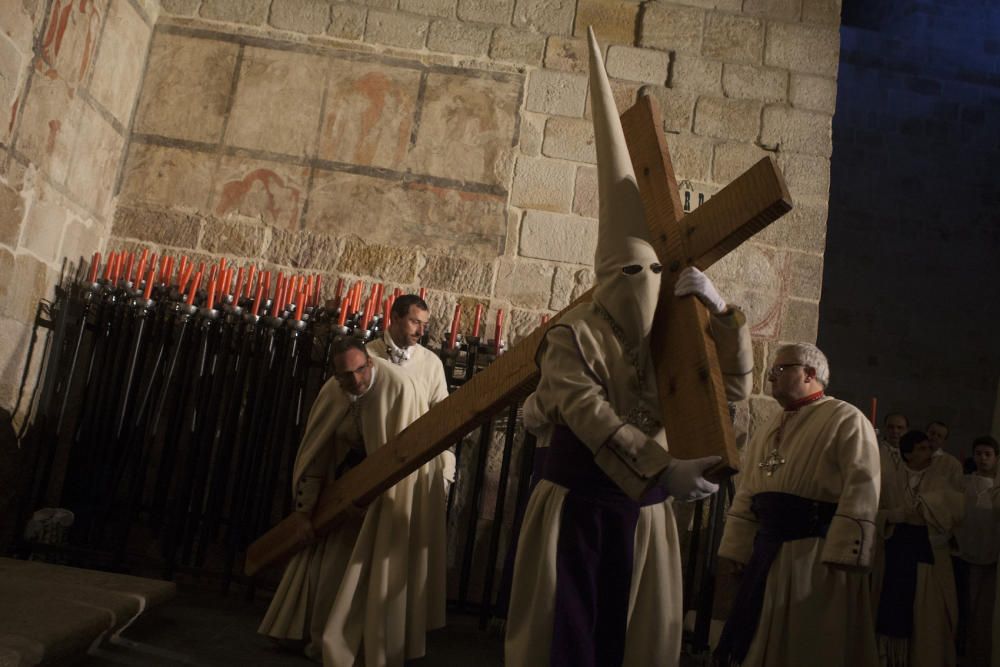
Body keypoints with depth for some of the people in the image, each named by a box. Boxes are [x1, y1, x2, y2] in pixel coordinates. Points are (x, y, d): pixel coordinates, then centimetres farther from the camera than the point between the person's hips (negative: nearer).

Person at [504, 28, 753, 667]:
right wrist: (663, 468, -32)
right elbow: (591, 417, -23)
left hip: (645, 514, 5)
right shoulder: (574, 335, -13)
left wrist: (718, 307, -9)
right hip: (577, 506, -5)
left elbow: (737, 383, 1)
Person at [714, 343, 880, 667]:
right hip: (767, 553, 7)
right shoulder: (767, 430, 16)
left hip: (818, 554, -7)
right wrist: (735, 553, 9)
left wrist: (841, 561, -21)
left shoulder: (846, 420, -6)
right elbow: (745, 497, 15)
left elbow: (860, 495, -15)